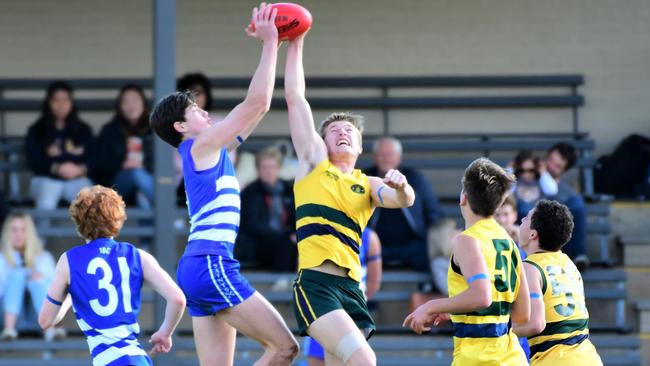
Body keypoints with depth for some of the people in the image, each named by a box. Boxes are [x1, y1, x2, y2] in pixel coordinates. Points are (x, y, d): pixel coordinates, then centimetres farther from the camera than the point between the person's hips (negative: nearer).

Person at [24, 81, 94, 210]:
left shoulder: (83, 130, 16)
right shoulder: (36, 131, 8)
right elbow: (33, 162, -1)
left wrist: (81, 169, -14)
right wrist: (56, 168, -18)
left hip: (77, 180, 2)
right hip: (47, 179, -2)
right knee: (46, 204, -37)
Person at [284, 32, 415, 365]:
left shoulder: (368, 185, 19)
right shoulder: (315, 162, 12)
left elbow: (404, 200, -1)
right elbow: (294, 97, 11)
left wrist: (401, 187, -23)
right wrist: (296, 44, 11)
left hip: (350, 288, 4)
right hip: (315, 284, -4)